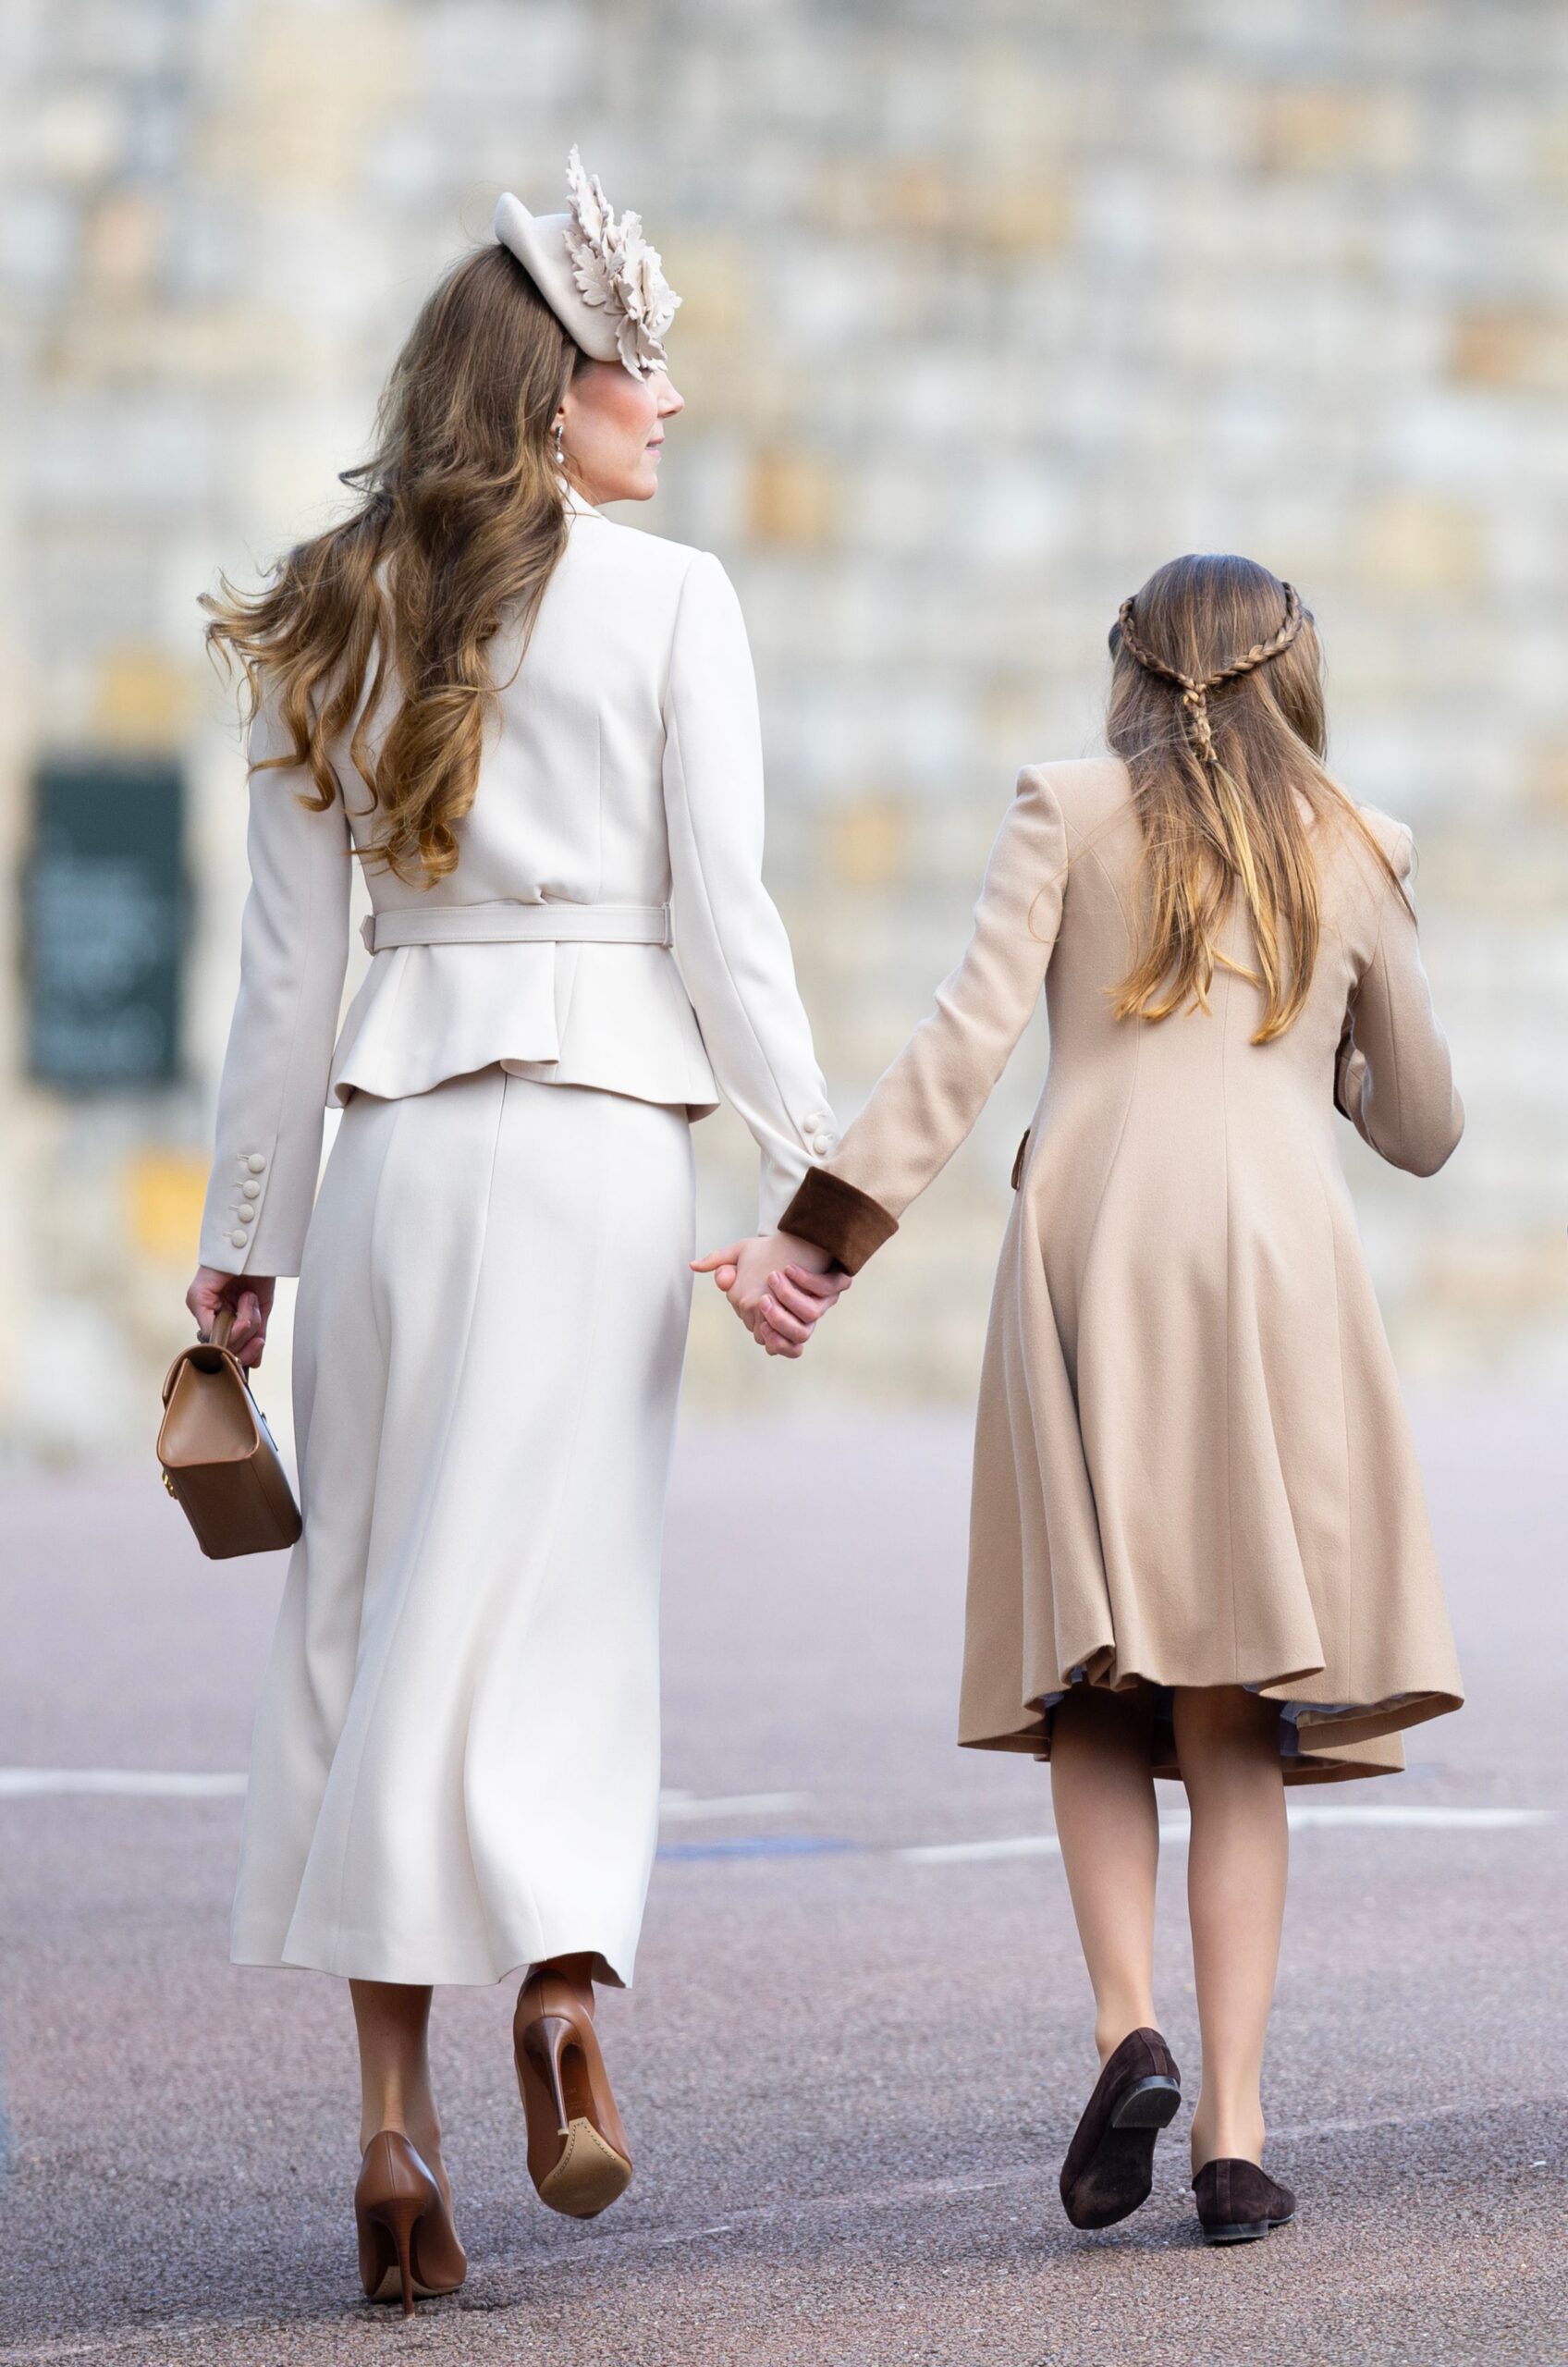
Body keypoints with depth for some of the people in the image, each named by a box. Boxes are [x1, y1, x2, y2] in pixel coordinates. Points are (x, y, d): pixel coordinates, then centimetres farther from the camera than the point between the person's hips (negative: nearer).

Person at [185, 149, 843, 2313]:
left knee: (373, 1600, 7)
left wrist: (247, 1226, 14)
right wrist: (811, 1178, 0)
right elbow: (723, 917, -5)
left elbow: (291, 956, 10)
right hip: (602, 1122, -3)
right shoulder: (668, 600, -1)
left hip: (392, 1135, 3)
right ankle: (559, 1968, -24)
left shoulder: (341, 621, 10)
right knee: (548, 1587, -1)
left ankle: (396, 2113, 3)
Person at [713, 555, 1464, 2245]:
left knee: (1097, 1688, 9)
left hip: (1093, 1247, -1)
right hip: (1279, 1253, 1)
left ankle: (1128, 2027, -14)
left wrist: (816, 1237, -6)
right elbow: (1424, 1130, 23)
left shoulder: (1068, 812, 10)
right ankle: (1233, 2131, -5)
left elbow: (969, 1039, -3)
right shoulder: (1358, 854, 16)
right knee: (1236, 1723, 4)